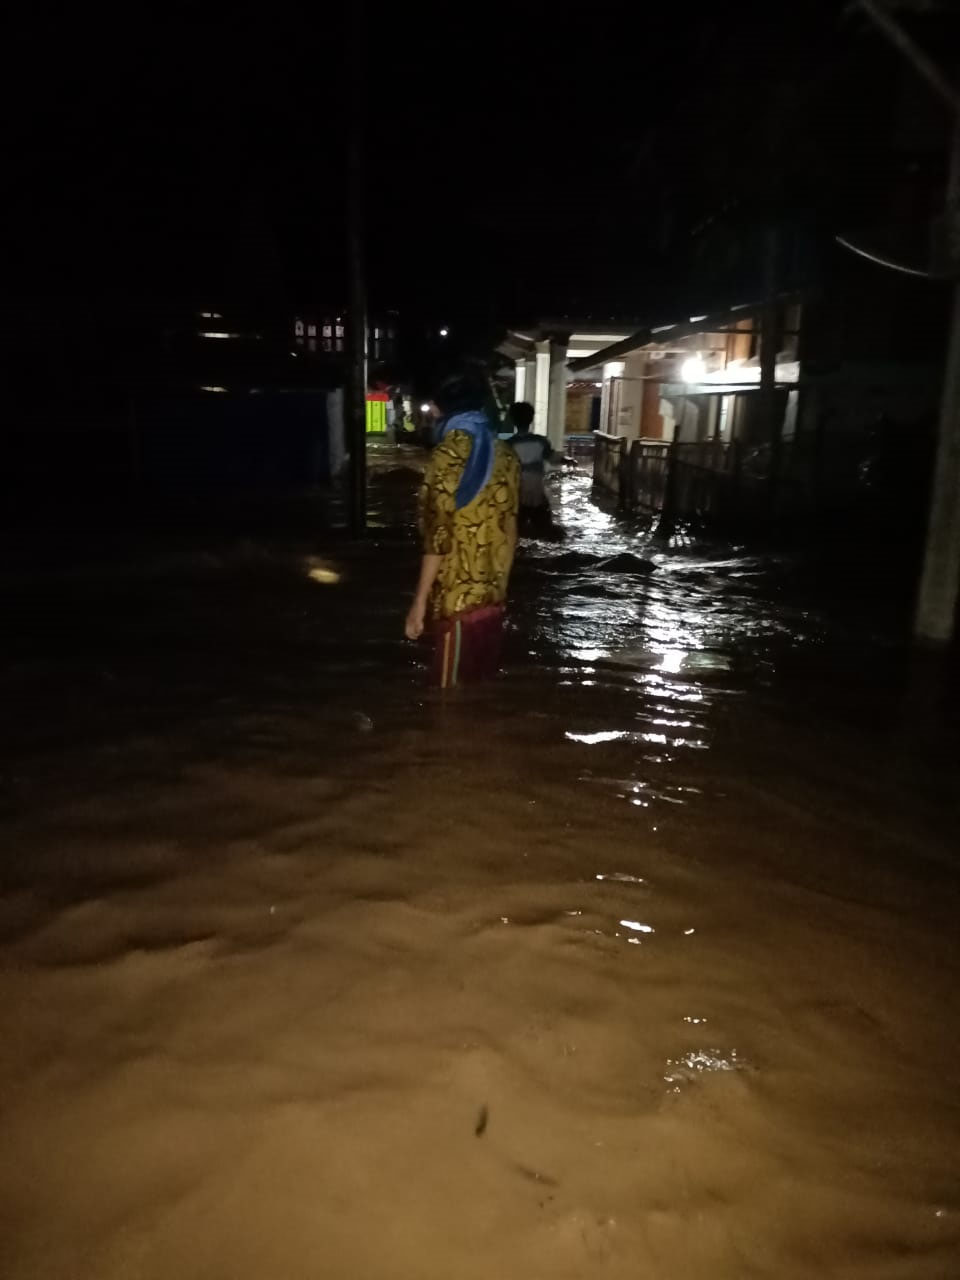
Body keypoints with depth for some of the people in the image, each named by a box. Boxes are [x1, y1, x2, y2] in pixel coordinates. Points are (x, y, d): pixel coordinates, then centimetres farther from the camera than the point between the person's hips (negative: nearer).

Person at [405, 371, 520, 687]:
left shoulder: (448, 454, -12)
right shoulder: (504, 456, 8)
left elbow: (439, 536, -17)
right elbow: (509, 529, 11)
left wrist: (420, 601, -12)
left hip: (457, 599, -7)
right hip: (493, 597, 7)